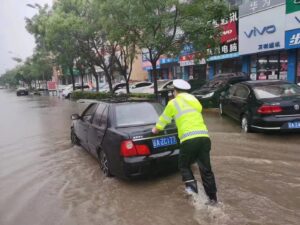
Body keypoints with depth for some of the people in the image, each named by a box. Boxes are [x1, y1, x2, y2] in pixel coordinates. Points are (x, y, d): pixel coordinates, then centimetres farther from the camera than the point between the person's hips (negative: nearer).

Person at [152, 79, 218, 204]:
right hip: (204, 137, 5)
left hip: (189, 139, -5)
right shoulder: (194, 100, 23)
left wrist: (156, 130, 37)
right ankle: (213, 197, 17)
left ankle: (191, 183, -6)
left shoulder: (173, 103, 8)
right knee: (206, 169, 12)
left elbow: (163, 119, 19)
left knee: (183, 165, 17)